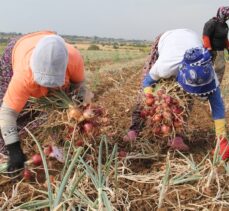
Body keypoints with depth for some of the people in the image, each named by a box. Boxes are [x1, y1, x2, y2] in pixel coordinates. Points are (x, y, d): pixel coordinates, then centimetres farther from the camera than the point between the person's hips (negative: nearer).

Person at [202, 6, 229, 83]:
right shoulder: (211, 23, -16)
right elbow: (205, 37, -22)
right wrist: (209, 49, -27)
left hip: (220, 51, 9)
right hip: (213, 51, -9)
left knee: (221, 68, 12)